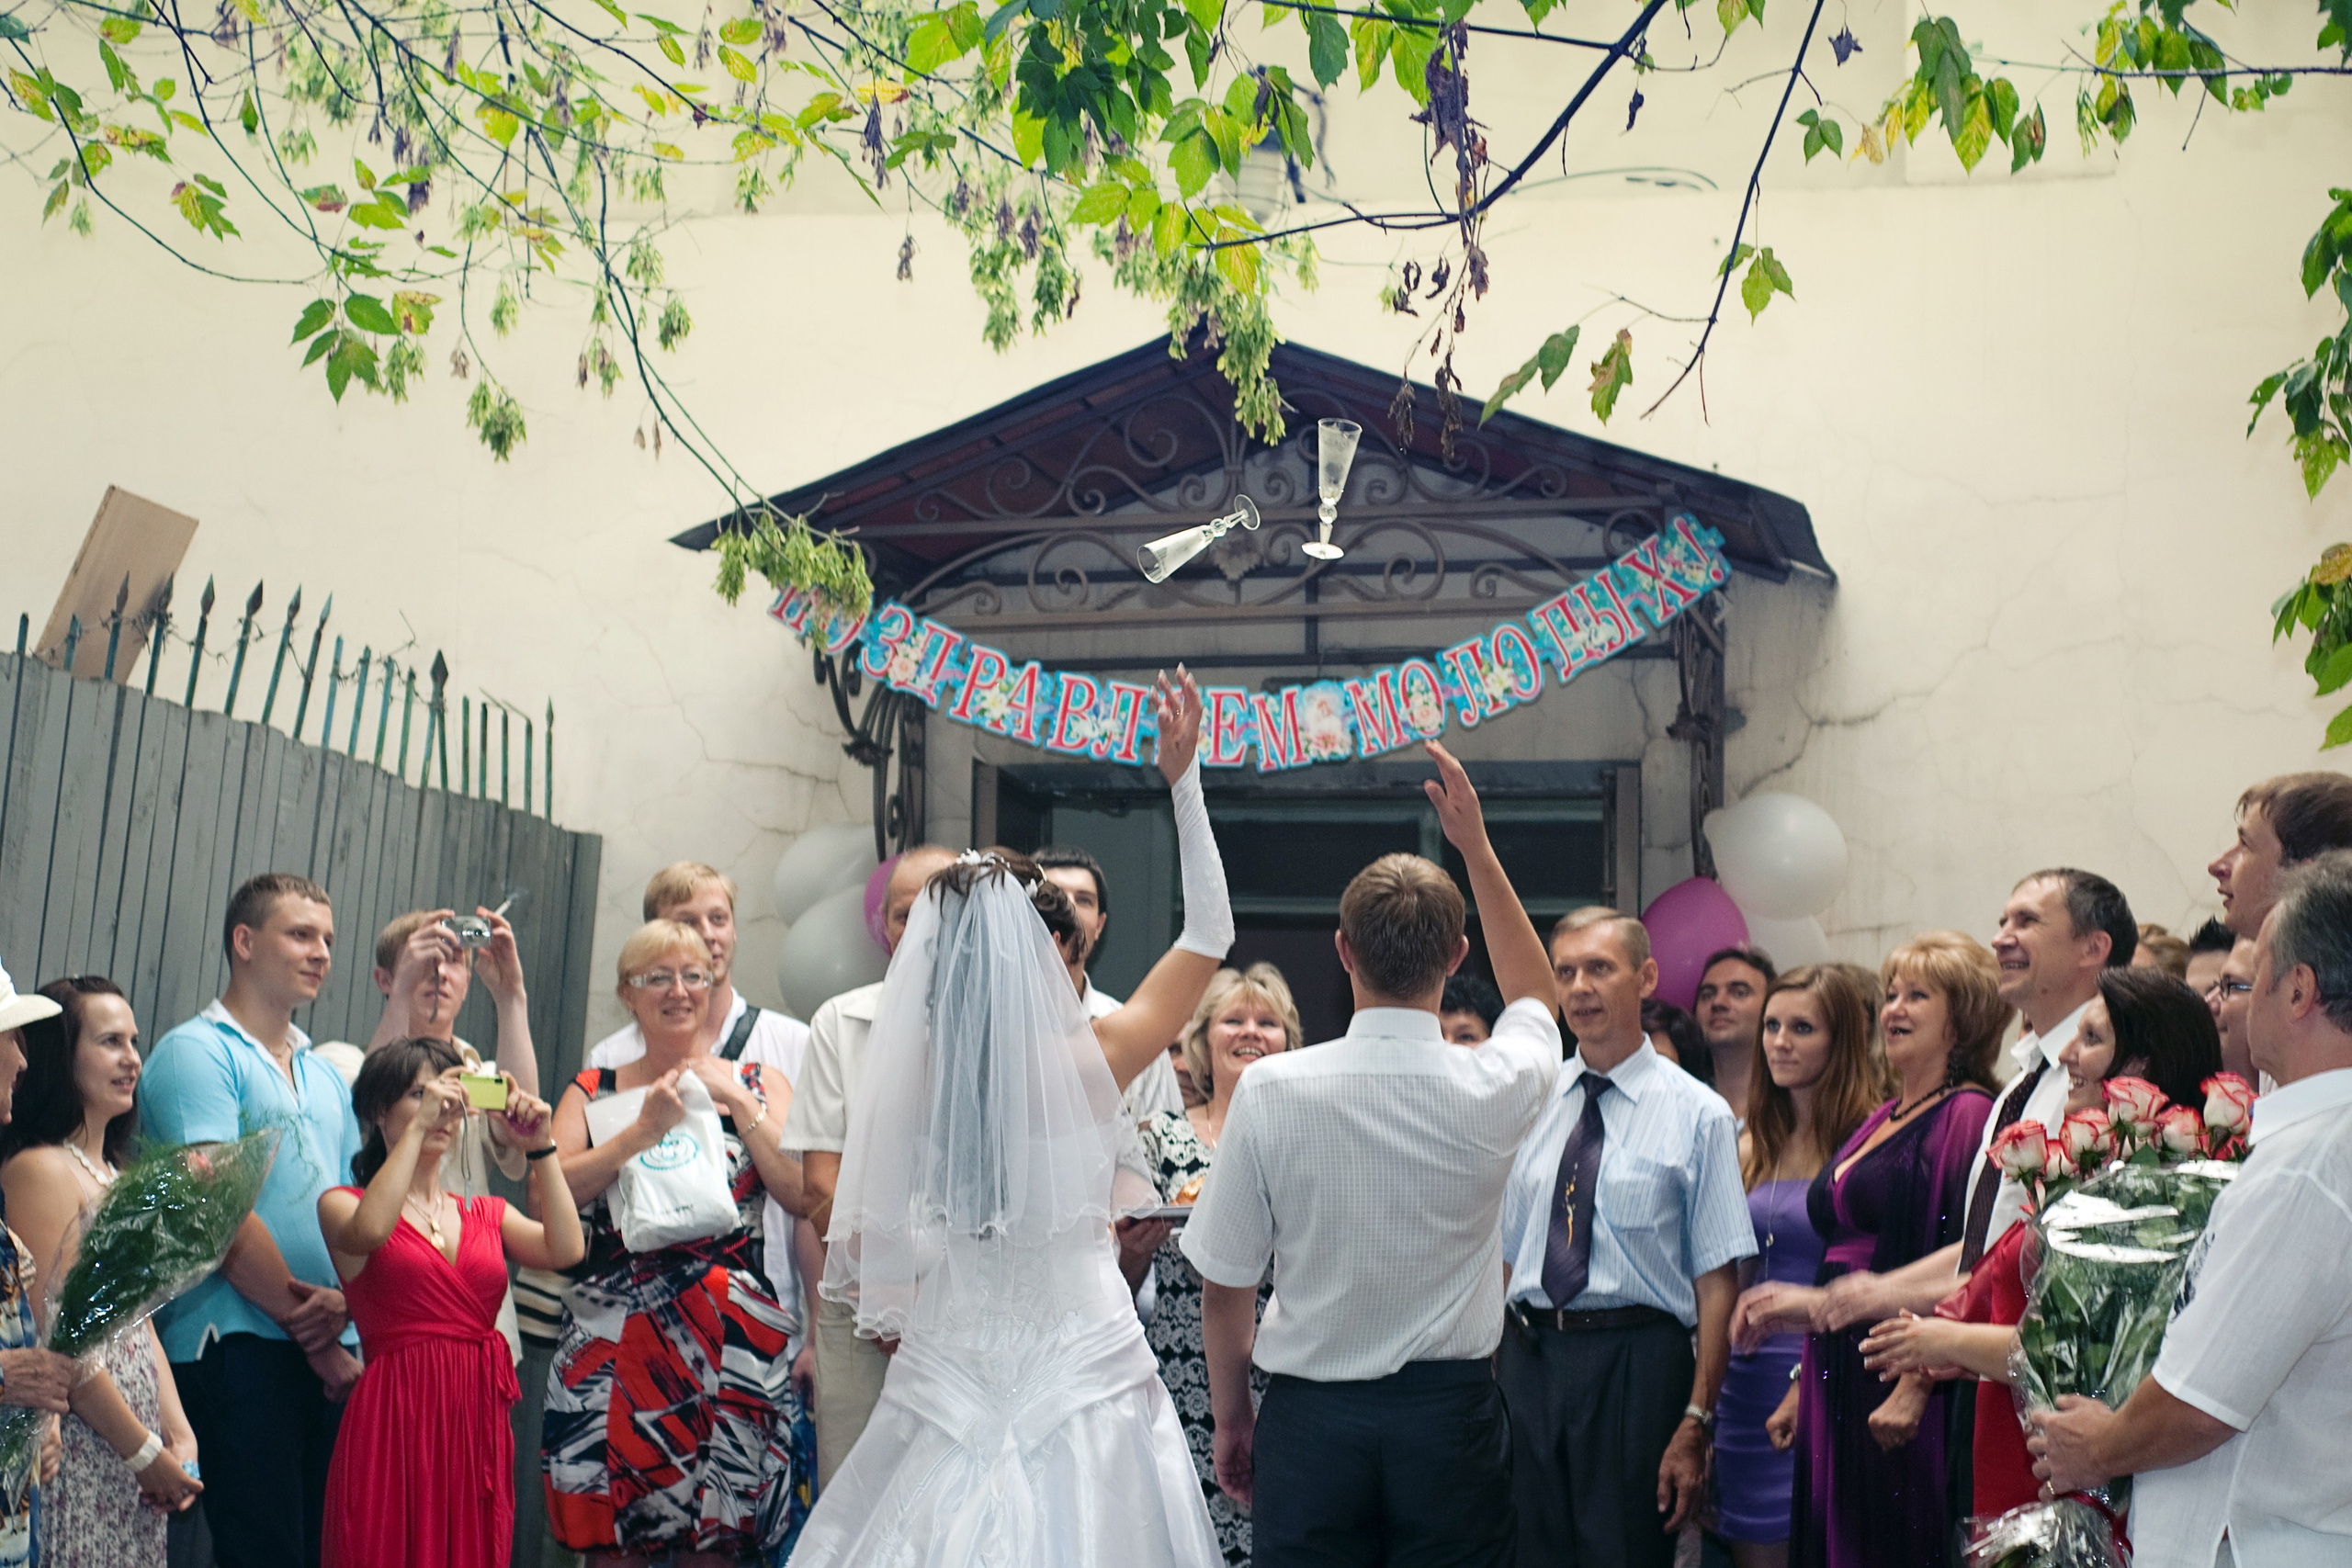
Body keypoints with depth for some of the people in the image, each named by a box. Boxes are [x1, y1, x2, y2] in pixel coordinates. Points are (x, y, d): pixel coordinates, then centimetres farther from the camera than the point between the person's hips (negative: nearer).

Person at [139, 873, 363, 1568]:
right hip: (238, 1346, -7)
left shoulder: (326, 1076, 21)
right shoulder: (198, 1053, -4)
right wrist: (309, 1332, -10)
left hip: (332, 1356, 7)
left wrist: (344, 1303, -6)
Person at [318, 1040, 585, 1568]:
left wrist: (539, 1148, -4)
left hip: (479, 1420, 4)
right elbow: (367, 1232, -20)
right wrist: (418, 1125, -16)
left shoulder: (487, 1214, 16)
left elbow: (567, 1250, -1)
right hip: (394, 1420, -4)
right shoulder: (344, 1205, 5)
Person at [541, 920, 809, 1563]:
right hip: (614, 1334, 0)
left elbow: (801, 1194, -3)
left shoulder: (758, 1085, 11)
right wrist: (643, 1129, -11)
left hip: (731, 1335, 0)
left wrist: (736, 1101, -6)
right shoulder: (593, 1093, 12)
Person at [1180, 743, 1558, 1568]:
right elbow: (1535, 995, 18)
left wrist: (1231, 1420, 13)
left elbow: (1225, 1288, -3)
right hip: (1451, 1411, 1)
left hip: (1309, 1416, -1)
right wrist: (1475, 845, 18)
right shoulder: (1492, 1091, -8)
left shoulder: (1270, 1092, -11)